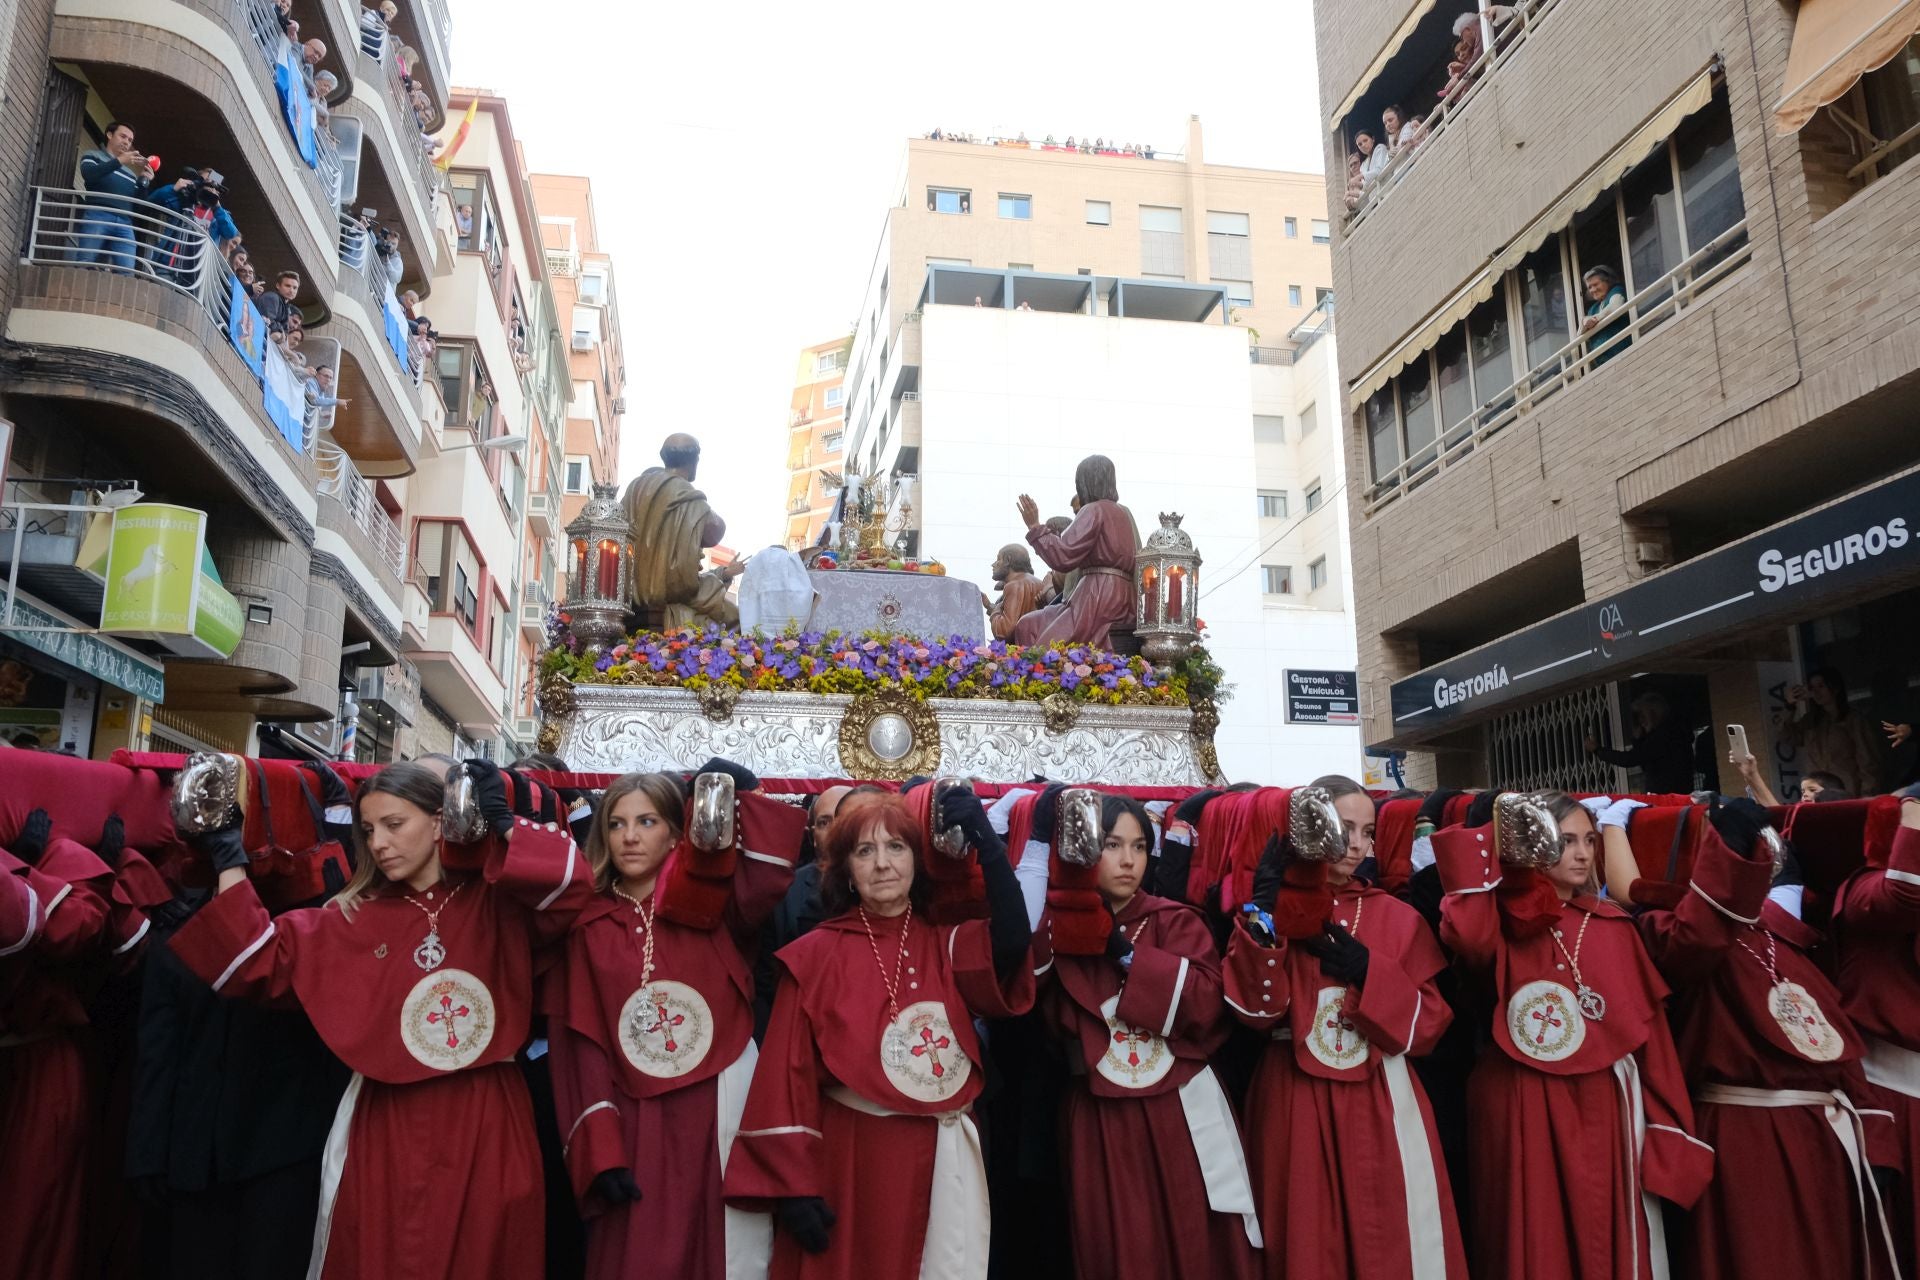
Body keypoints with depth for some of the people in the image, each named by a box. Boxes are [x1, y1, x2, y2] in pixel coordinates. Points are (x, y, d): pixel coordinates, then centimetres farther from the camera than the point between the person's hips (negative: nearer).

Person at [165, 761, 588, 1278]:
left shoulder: (495, 905, 0)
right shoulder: (353, 920, 7)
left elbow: (570, 886, -15)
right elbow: (261, 960, 2)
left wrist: (503, 822, -16)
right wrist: (230, 862, -3)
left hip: (486, 1128, -1)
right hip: (386, 1130, 2)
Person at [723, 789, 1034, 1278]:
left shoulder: (948, 946, 5)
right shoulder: (815, 955, -3)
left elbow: (1011, 942, -16)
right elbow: (788, 1071, -5)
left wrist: (984, 839, -22)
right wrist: (793, 1185, -10)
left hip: (940, 1157, 3)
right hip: (846, 1157, -2)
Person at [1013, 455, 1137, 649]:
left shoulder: (1094, 510, -5)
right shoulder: (1124, 513, 21)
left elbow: (1062, 557, -13)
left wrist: (1035, 527, -3)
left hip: (1101, 597, -10)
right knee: (1028, 626, 10)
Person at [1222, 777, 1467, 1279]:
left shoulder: (1395, 916, 5)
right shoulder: (1273, 909, 0)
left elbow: (1429, 1025, 1)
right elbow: (1256, 1009, -12)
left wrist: (1369, 972, -14)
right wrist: (1263, 915, -20)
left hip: (1381, 1109, 1)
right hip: (1295, 1107, -1)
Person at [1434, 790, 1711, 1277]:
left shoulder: (1613, 926, 10)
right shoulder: (1507, 922, 1)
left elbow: (1648, 1024, 8)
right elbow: (1468, 935, -24)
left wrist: (1668, 1131, 2)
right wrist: (1493, 840, -14)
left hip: (1603, 1108, 3)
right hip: (1523, 1113, -3)